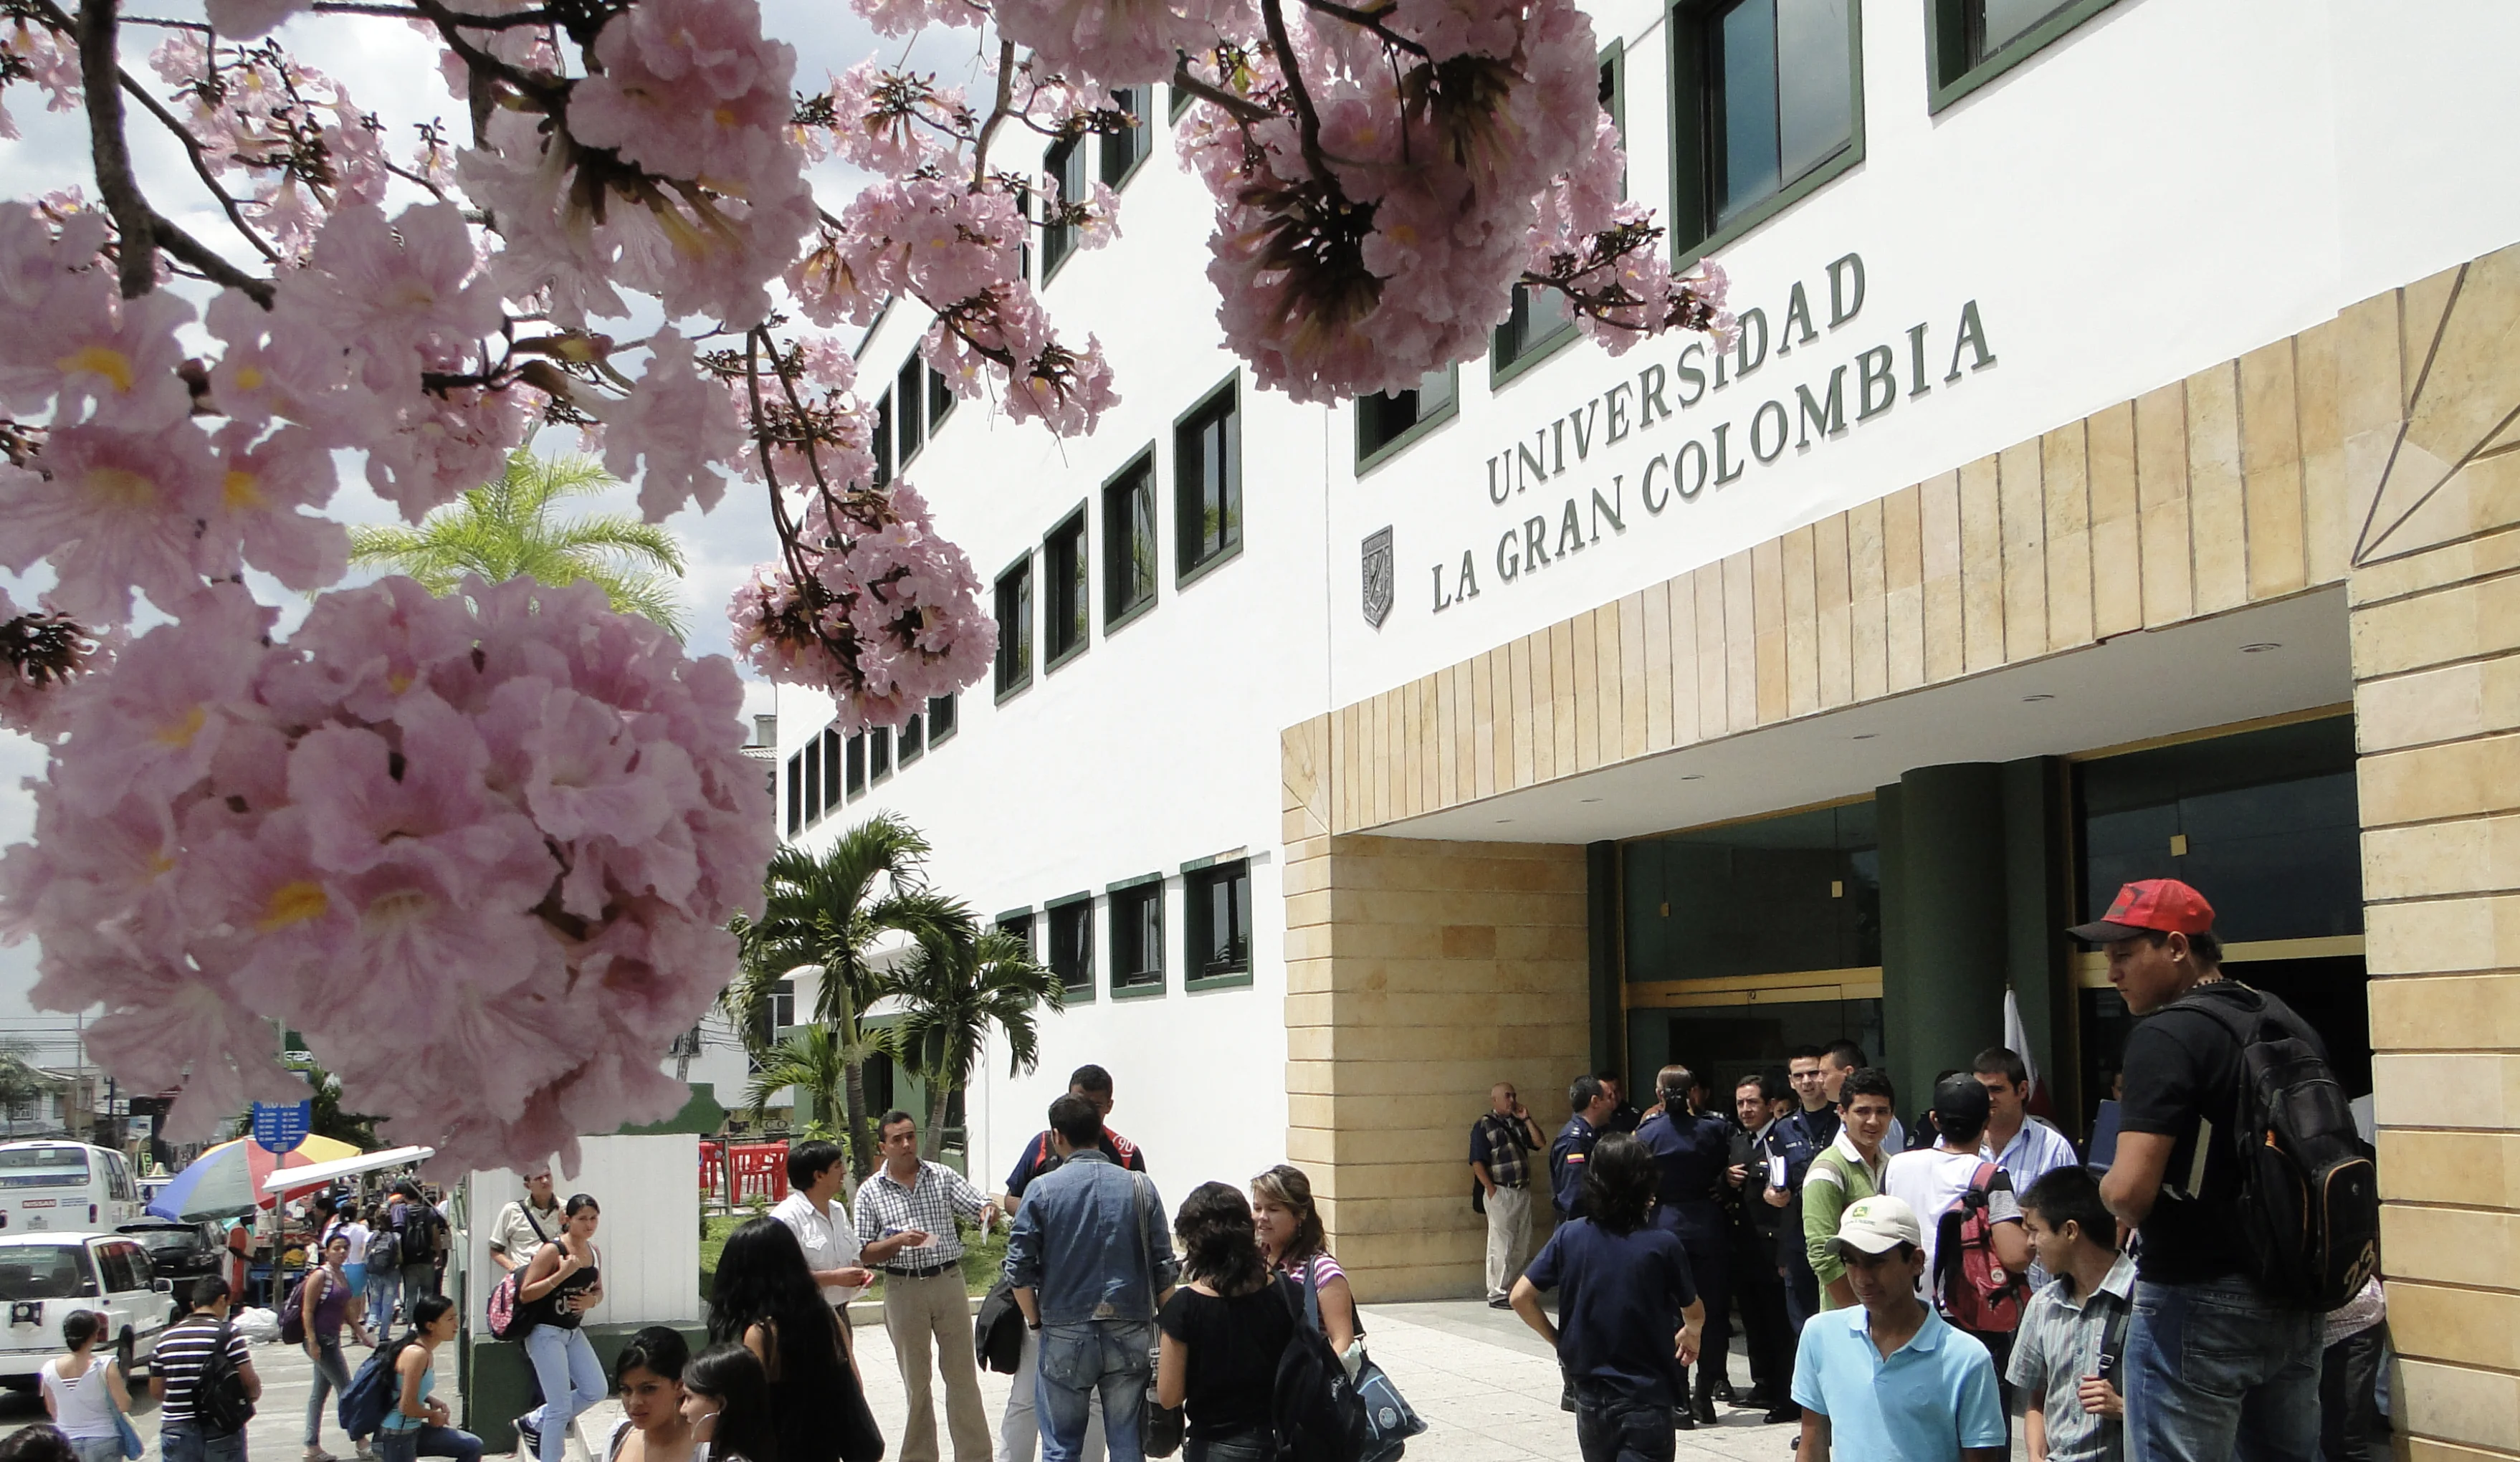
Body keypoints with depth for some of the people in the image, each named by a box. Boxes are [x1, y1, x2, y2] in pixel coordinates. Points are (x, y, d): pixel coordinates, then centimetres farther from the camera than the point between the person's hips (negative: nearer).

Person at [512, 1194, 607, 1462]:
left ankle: (533, 1423, 24)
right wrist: (561, 1274, -26)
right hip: (546, 1333, -8)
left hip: (573, 1332, 8)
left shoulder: (594, 1252, 5)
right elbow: (525, 1294, -18)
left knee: (595, 1391, 7)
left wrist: (591, 1301, -6)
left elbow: (599, 1291, 17)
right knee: (561, 1407, -7)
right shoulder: (552, 1251, -16)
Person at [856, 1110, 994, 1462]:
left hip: (949, 1281, 1)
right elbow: (865, 1253, 0)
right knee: (915, 1381, 9)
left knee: (963, 1374, 4)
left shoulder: (943, 1177, 4)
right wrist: (899, 1241, -17)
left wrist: (989, 1211, -27)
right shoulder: (870, 1192, 1)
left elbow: (978, 1208, -3)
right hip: (903, 1288, -1)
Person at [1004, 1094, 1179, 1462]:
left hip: (1065, 1334, -1)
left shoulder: (1042, 1190, -5)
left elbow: (1019, 1269, -5)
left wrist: (1036, 1322, 10)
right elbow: (1163, 1267, 0)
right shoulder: (1141, 1187, -1)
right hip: (1130, 1335, 1)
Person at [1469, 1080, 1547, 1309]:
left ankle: (1513, 1289, 18)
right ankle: (1496, 1295, -2)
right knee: (1501, 1245, -6)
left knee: (1521, 1247, 9)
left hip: (1523, 1191, 7)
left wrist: (1526, 1119, 1)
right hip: (1500, 1192, -7)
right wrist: (1491, 1190, -15)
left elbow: (1540, 1143, 8)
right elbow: (1477, 1162, -10)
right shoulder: (1483, 1126, -5)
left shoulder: (1518, 1124, 14)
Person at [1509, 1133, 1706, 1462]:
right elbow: (1695, 1315, 4)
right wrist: (1690, 1335, 26)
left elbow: (1521, 1297, -5)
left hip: (1590, 1394, 4)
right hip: (1646, 1397, -3)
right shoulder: (1662, 1244, -11)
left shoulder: (1569, 1236, -5)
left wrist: (1557, 1340, 10)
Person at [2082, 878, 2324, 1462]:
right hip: (2293, 1301, 8)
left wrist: (2109, 1193, -2)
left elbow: (2131, 1190, -23)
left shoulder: (2167, 1034, -16)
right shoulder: (2290, 1026, 9)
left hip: (2198, 1304, -8)